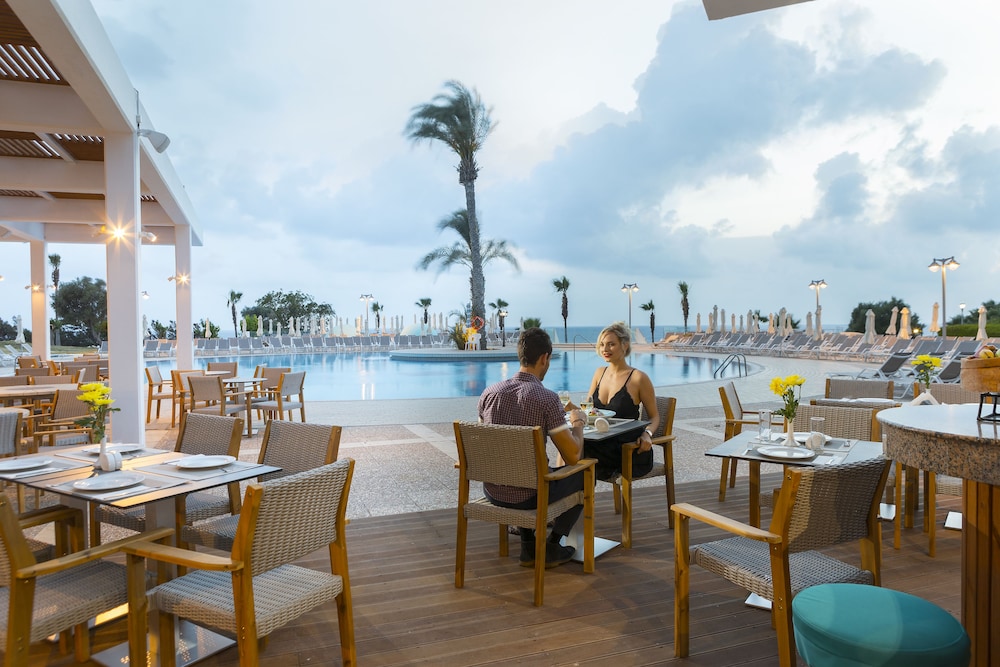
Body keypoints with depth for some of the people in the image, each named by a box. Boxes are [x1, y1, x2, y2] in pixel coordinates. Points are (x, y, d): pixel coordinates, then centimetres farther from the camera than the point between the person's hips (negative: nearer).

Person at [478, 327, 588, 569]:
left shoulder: (489, 392, -2)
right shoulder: (547, 398, -18)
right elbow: (573, 456, -15)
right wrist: (578, 422, 5)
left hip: (492, 492, 5)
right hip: (528, 496, -5)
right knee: (585, 474, 19)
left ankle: (528, 545, 34)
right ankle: (552, 546, 23)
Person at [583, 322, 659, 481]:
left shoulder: (638, 378, -5)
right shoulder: (599, 373, 13)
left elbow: (654, 416, 2)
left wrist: (647, 434, -19)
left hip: (629, 452, -5)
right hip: (601, 444, 5)